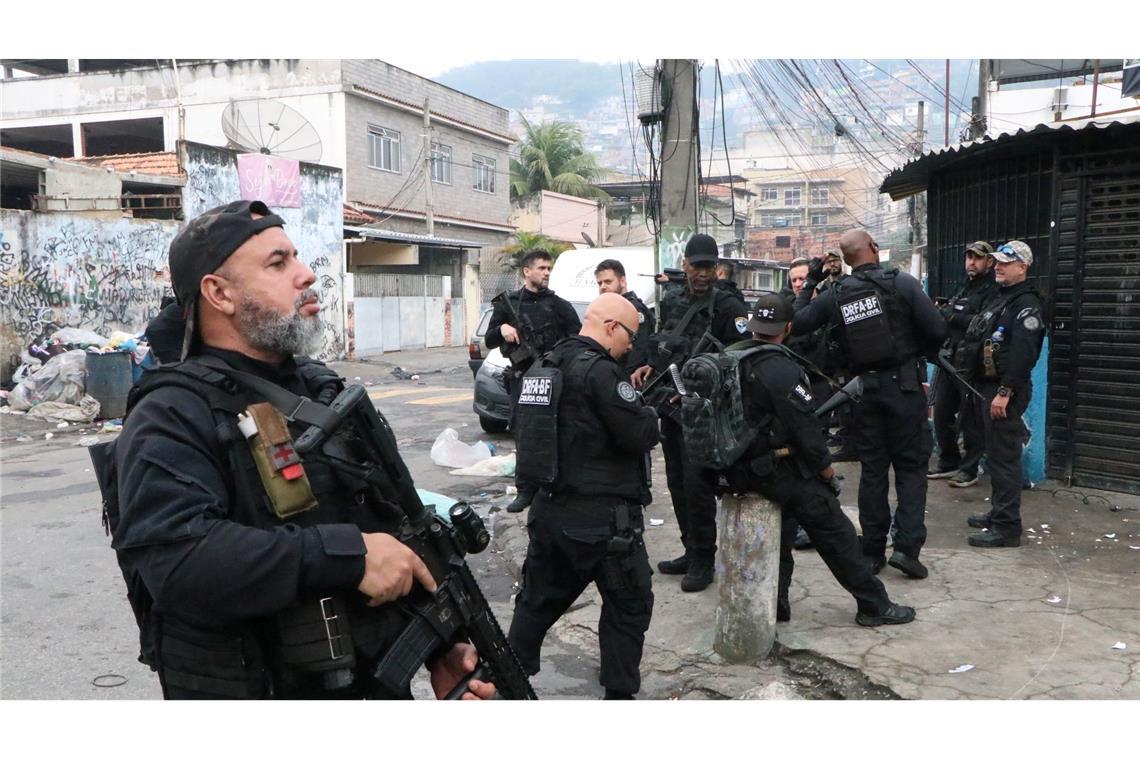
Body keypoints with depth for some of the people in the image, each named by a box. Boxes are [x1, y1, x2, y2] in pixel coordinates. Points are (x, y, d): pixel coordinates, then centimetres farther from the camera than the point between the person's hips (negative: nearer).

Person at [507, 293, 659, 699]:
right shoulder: (600, 370, -17)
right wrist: (649, 409, 4)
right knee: (629, 605, 10)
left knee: (539, 600, 20)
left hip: (548, 509, 8)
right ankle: (619, 693, 17)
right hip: (600, 517, -8)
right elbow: (642, 435, -18)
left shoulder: (547, 364, 10)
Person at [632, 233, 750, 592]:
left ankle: (703, 560, 5)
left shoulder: (728, 307, -9)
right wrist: (649, 368, 3)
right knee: (677, 482, 13)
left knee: (697, 484, -8)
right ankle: (691, 551, 25)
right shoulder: (672, 306, 13)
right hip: (671, 406, 8)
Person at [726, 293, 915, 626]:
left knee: (783, 523, 23)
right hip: (776, 470, -7)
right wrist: (829, 473, -3)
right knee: (834, 530, 5)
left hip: (740, 469, 7)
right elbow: (806, 429, -17)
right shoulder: (781, 369, -19)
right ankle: (874, 604, 15)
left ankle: (774, 603, 24)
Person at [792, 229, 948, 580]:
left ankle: (872, 551, 15)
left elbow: (795, 323, 3)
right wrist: (920, 352, 9)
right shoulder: (901, 283, -10)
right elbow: (937, 330, -12)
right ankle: (907, 546, -3)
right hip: (904, 383, -3)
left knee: (872, 468, 11)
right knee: (911, 465, 6)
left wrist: (809, 283, 13)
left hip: (864, 388, 3)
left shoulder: (834, 295, -1)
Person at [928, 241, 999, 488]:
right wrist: (941, 312, 4)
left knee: (970, 419, -2)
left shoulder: (992, 291, -7)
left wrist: (952, 316, -19)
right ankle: (948, 462, 24)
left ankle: (969, 469, 7)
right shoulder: (963, 288, 20)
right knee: (942, 414, 11)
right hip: (949, 359, 8)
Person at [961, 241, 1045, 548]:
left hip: (1005, 391, -10)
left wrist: (1005, 392, -27)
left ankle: (1006, 526, -5)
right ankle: (998, 512, 28)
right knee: (995, 453, 17)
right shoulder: (1000, 298, 19)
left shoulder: (1026, 304, -12)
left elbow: (1022, 352, -23)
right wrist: (979, 387, 18)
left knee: (1004, 456, -8)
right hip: (987, 385, 10)